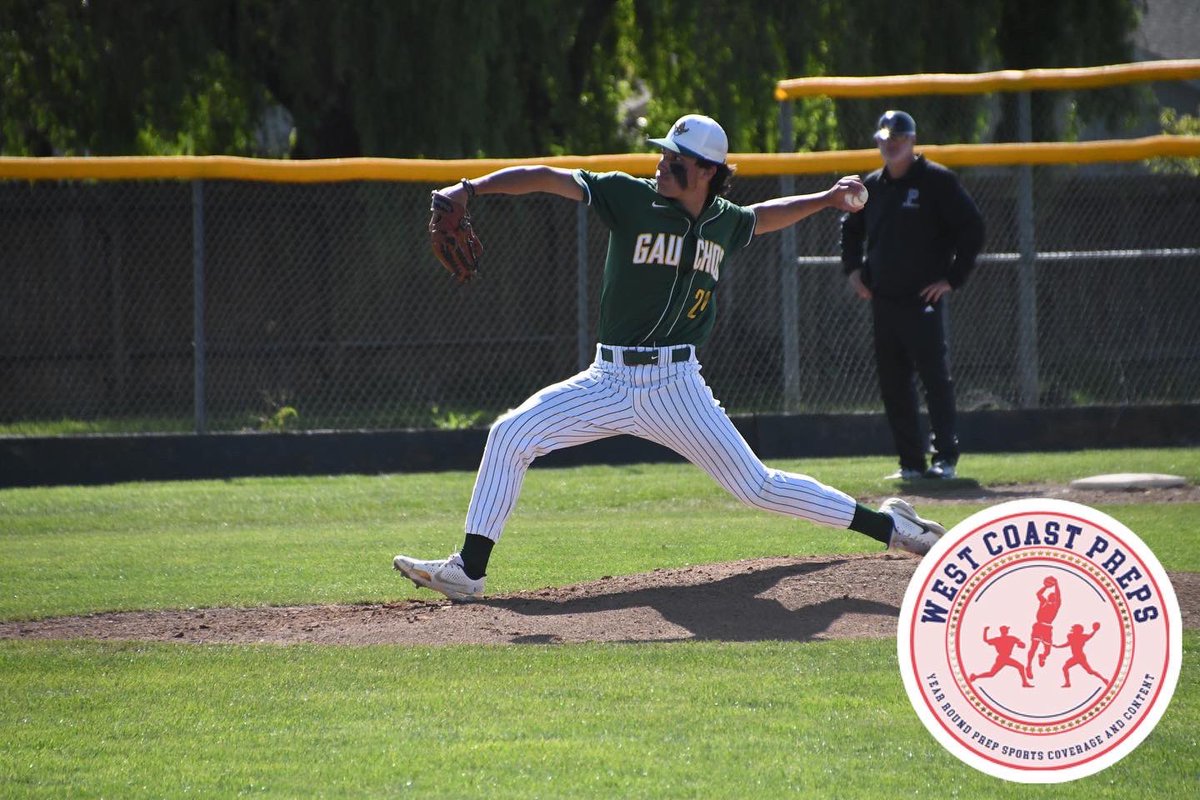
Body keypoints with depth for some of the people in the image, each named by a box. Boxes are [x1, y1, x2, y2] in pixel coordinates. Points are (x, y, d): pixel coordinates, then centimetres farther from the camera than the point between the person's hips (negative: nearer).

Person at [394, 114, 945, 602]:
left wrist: (827, 198, 22)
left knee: (756, 486, -1)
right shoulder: (631, 197, -6)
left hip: (677, 386, 0)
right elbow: (549, 178, -15)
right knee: (511, 436, -13)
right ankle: (469, 571, -9)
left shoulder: (722, 221, 3)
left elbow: (762, 218, 29)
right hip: (610, 382, 0)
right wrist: (472, 188, -27)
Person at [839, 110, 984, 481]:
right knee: (893, 384, 5)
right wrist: (853, 268, 17)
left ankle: (946, 457, -4)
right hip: (883, 300, 6)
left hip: (923, 299, -6)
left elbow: (972, 226, -6)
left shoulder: (936, 180, -4)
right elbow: (850, 227, 31)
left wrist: (953, 277, -9)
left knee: (935, 377, -8)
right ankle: (911, 462, 10)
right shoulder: (872, 185, 13)